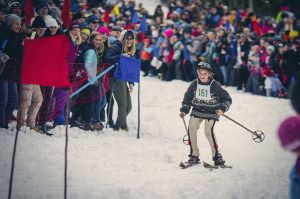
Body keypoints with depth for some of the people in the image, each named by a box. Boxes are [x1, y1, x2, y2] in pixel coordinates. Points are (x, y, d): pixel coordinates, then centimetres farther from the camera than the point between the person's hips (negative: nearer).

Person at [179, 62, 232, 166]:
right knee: (191, 128, -15)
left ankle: (217, 155, -9)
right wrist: (184, 110, 1)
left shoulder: (215, 85, -14)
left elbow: (227, 99, -9)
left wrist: (222, 108, -25)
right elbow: (188, 97, 10)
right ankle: (194, 154, -2)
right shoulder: (194, 84, -4)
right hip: (197, 110, 4)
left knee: (208, 131, -21)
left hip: (211, 112, -4)